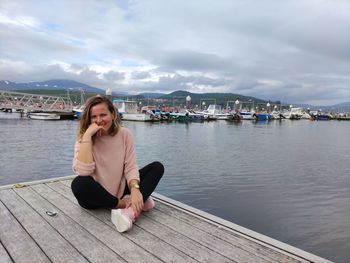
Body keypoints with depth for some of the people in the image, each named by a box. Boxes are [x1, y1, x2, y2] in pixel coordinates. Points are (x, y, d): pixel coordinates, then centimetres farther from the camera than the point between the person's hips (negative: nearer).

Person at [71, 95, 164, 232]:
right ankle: (125, 204, -19)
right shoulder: (84, 140, -11)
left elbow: (130, 167, -10)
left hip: (121, 192, 3)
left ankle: (131, 209, -31)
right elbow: (83, 172, -28)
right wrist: (87, 135, -29)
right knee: (79, 184, -36)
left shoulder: (125, 134, -6)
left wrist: (135, 190, -29)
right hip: (96, 197, -2)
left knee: (157, 167, -11)